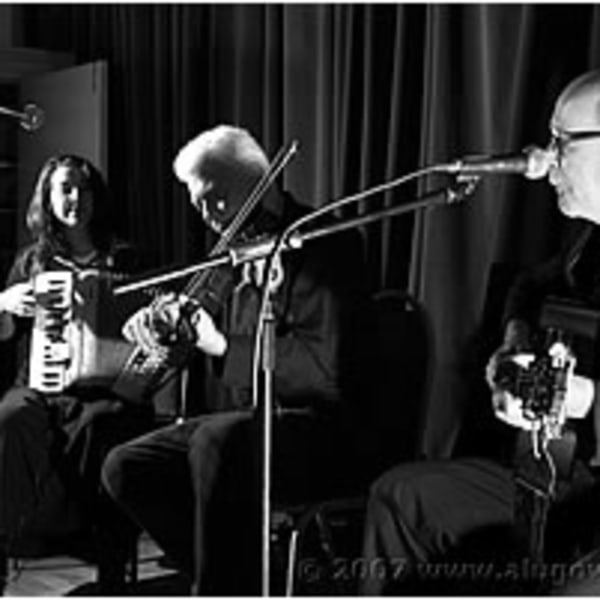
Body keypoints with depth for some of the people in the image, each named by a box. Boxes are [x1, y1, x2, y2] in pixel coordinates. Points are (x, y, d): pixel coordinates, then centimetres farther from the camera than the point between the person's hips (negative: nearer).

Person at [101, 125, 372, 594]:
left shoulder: (326, 244, -11)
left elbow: (329, 374, -21)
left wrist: (226, 348, -14)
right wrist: (169, 323, 4)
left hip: (318, 433, -9)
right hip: (241, 421, 9)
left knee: (218, 439, -37)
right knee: (124, 468, -6)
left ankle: (221, 589, -22)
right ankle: (237, 584, -1)